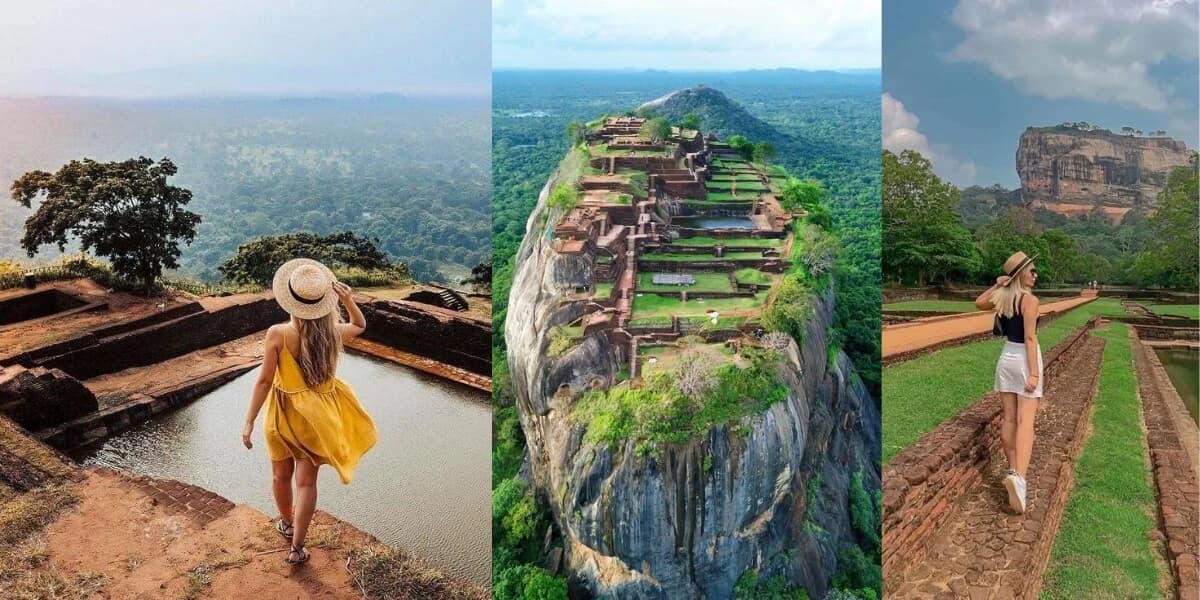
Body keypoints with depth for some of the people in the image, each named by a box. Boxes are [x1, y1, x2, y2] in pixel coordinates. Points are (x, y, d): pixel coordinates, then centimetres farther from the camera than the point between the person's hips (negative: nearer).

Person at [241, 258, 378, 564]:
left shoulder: (277, 334, -21)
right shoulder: (333, 332, -12)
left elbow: (265, 380, -18)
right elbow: (360, 326, 11)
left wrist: (249, 422, -10)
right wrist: (347, 299, -7)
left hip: (284, 413, -1)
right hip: (317, 416, 1)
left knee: (281, 475, 23)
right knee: (307, 481, 12)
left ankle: (286, 523, 46)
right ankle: (297, 548, 15)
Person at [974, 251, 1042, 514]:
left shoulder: (1001, 298, 4)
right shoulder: (1030, 300, -15)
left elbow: (979, 303, 25)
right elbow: (1030, 338, -19)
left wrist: (997, 285, 11)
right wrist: (1034, 373, -19)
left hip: (1006, 358, 6)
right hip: (1025, 360, -6)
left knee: (1009, 418, 12)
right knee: (1025, 421, -11)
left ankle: (1013, 470, 21)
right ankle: (1018, 476, -26)